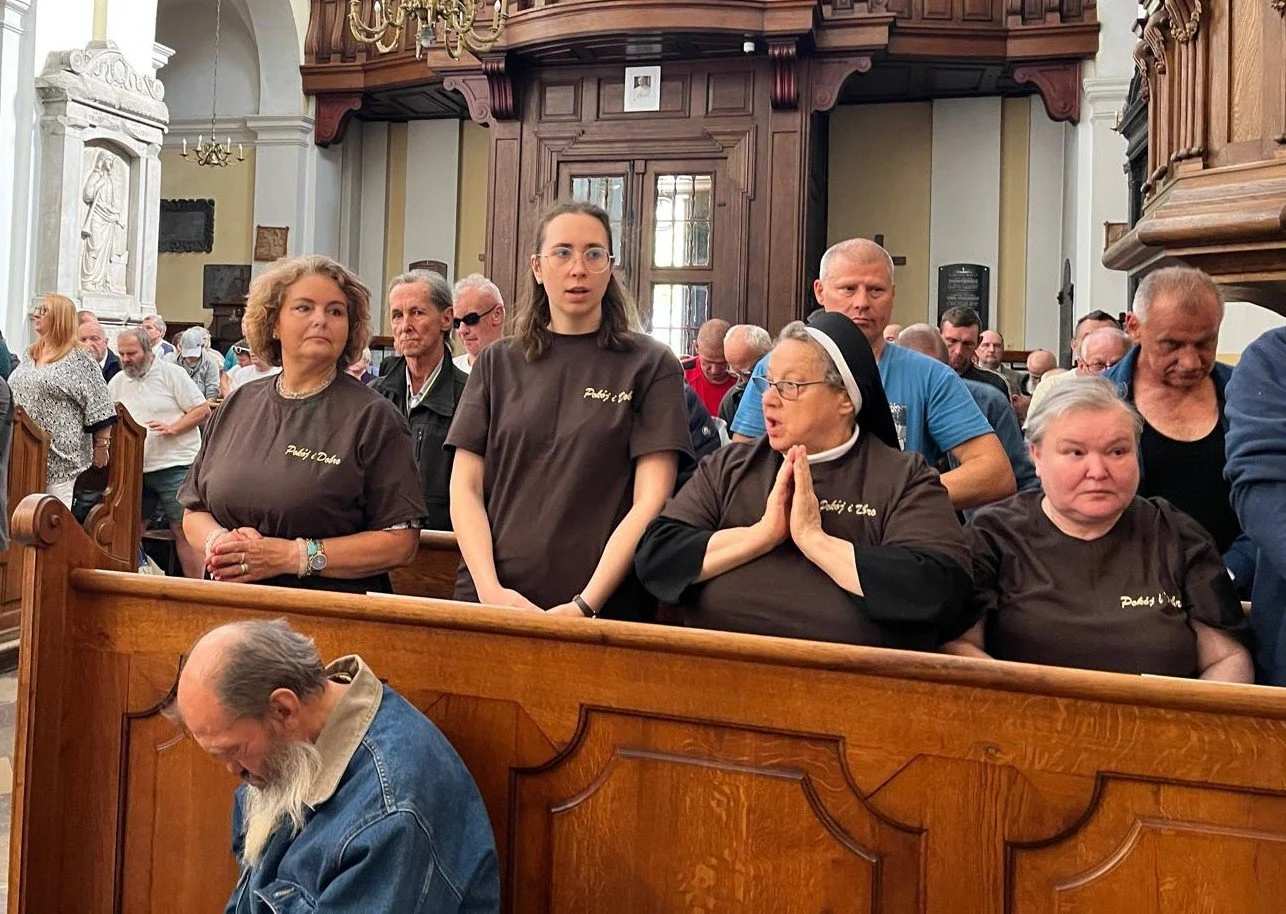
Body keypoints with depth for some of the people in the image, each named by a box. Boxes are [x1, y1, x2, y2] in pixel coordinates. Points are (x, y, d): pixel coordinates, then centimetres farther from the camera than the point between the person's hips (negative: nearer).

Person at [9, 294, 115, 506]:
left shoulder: (79, 359, -7)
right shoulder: (30, 356, 15)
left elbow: (98, 408, -10)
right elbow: (12, 395, 25)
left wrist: (101, 446, -11)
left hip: (58, 455, -7)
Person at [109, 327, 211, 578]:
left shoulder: (171, 373, -2)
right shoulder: (116, 383, 14)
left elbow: (203, 410, -6)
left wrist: (172, 428, -17)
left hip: (175, 465, -6)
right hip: (135, 470, 6)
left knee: (183, 530, -6)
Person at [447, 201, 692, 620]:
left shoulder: (650, 365, -1)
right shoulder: (497, 362, 7)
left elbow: (650, 500, -8)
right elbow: (465, 487, 3)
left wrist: (586, 604, -16)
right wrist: (490, 589, -10)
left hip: (604, 609, -2)